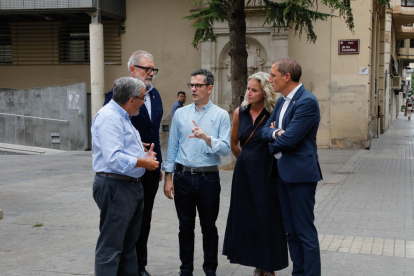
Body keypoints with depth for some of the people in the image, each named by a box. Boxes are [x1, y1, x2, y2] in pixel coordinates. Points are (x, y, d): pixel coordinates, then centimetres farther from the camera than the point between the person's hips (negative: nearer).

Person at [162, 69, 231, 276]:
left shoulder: (221, 115, -2)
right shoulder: (180, 114, 6)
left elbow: (225, 149, -9)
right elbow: (172, 146, 6)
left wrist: (207, 138, -26)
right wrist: (168, 177, 3)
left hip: (208, 178, -2)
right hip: (183, 176, 2)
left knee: (209, 227, 9)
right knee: (185, 227, 11)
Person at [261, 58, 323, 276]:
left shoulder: (307, 102, -17)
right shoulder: (282, 101, 12)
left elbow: (289, 139, -22)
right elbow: (265, 130, 10)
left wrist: (273, 143, -2)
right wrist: (276, 133, -13)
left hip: (300, 173, -9)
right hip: (283, 173, 9)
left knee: (305, 231, -2)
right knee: (291, 230, 16)